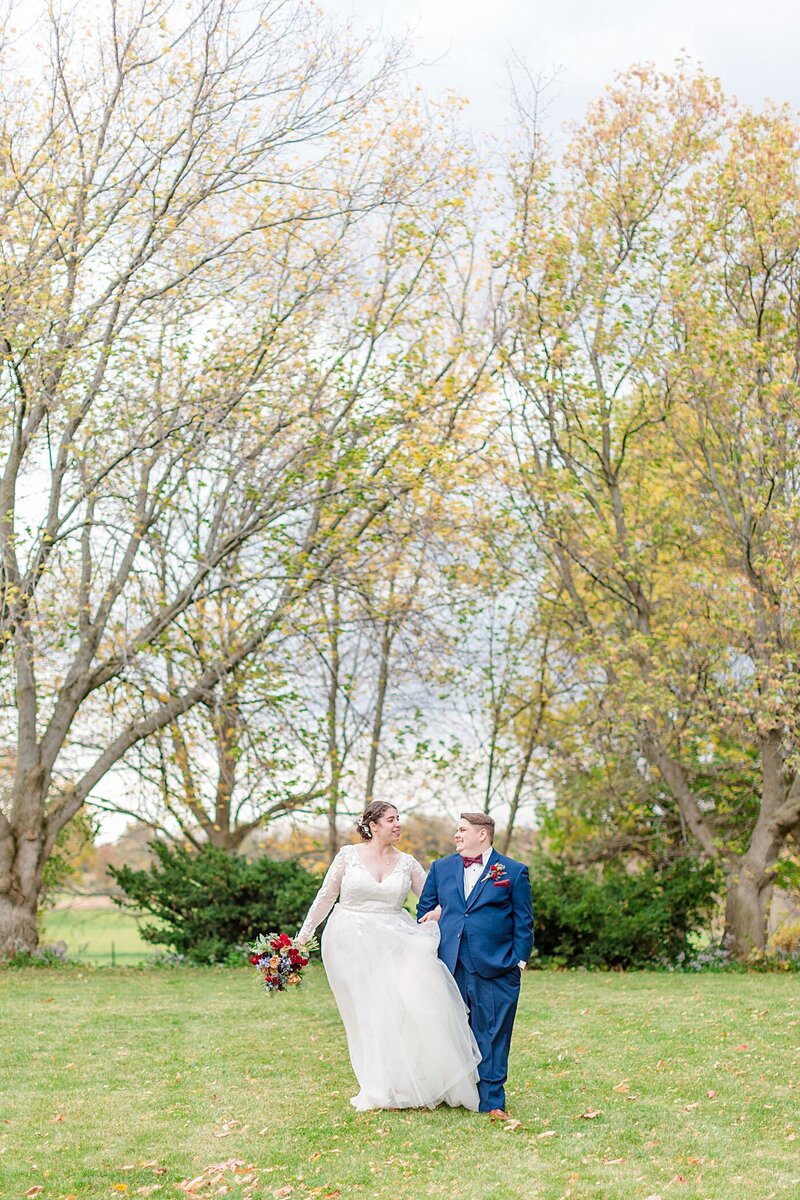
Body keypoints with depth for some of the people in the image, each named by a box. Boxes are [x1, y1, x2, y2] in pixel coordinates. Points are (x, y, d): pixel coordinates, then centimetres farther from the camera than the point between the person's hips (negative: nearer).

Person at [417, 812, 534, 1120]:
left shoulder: (514, 872, 3)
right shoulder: (441, 868, 14)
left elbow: (523, 921, 3)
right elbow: (424, 909, 19)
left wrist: (519, 960, -3)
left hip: (495, 969, -3)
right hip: (451, 967, 4)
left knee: (492, 1036, -1)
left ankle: (492, 1101, 5)